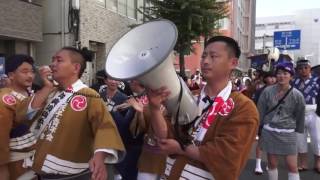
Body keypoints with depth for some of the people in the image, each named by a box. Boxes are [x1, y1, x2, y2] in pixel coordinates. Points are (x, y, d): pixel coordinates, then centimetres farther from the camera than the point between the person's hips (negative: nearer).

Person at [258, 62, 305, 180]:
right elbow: (260, 111, 2)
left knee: (292, 166, -1)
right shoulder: (267, 91, -5)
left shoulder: (297, 95, -7)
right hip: (269, 131, 1)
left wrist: (298, 131, 10)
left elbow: (300, 116, 4)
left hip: (288, 133, -1)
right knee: (272, 163, 11)